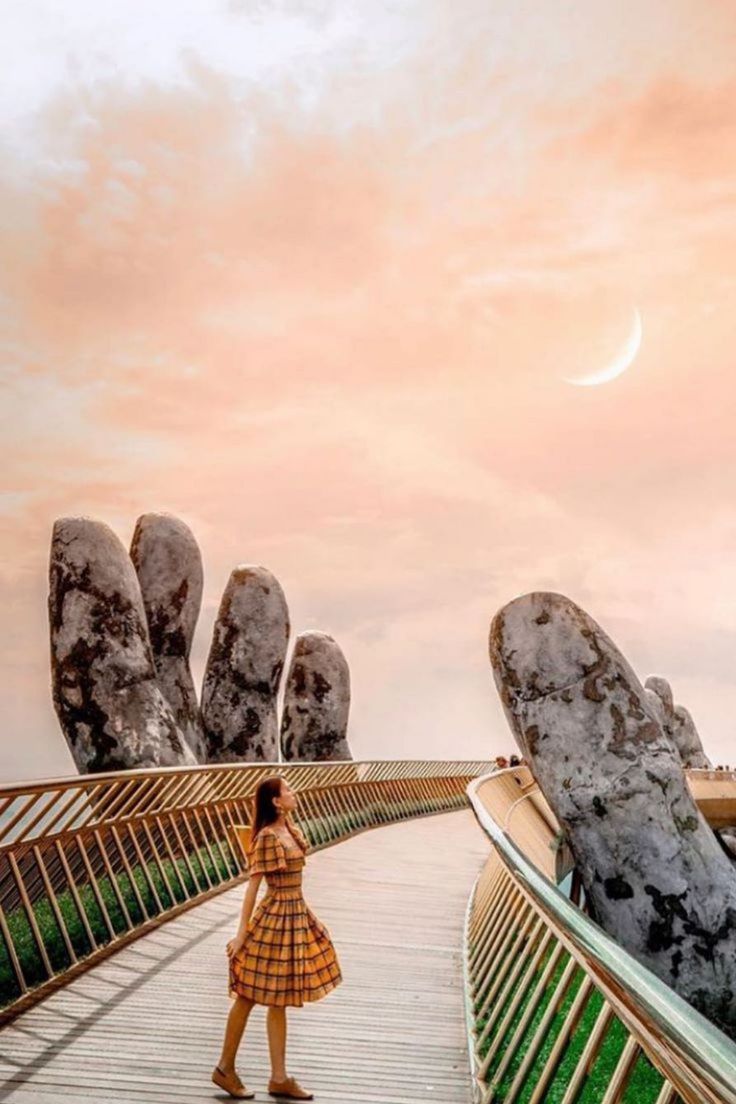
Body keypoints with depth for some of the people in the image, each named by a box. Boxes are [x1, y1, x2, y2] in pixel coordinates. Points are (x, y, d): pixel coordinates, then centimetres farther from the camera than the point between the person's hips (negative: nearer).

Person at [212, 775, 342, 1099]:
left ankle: (279, 1078, 22)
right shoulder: (268, 837, -18)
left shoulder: (289, 829, 7)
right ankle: (225, 1068, 22)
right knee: (248, 996, 6)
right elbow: (252, 885, -18)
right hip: (275, 918, -8)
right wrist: (242, 931, -16)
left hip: (295, 916, 8)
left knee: (278, 1001, 14)